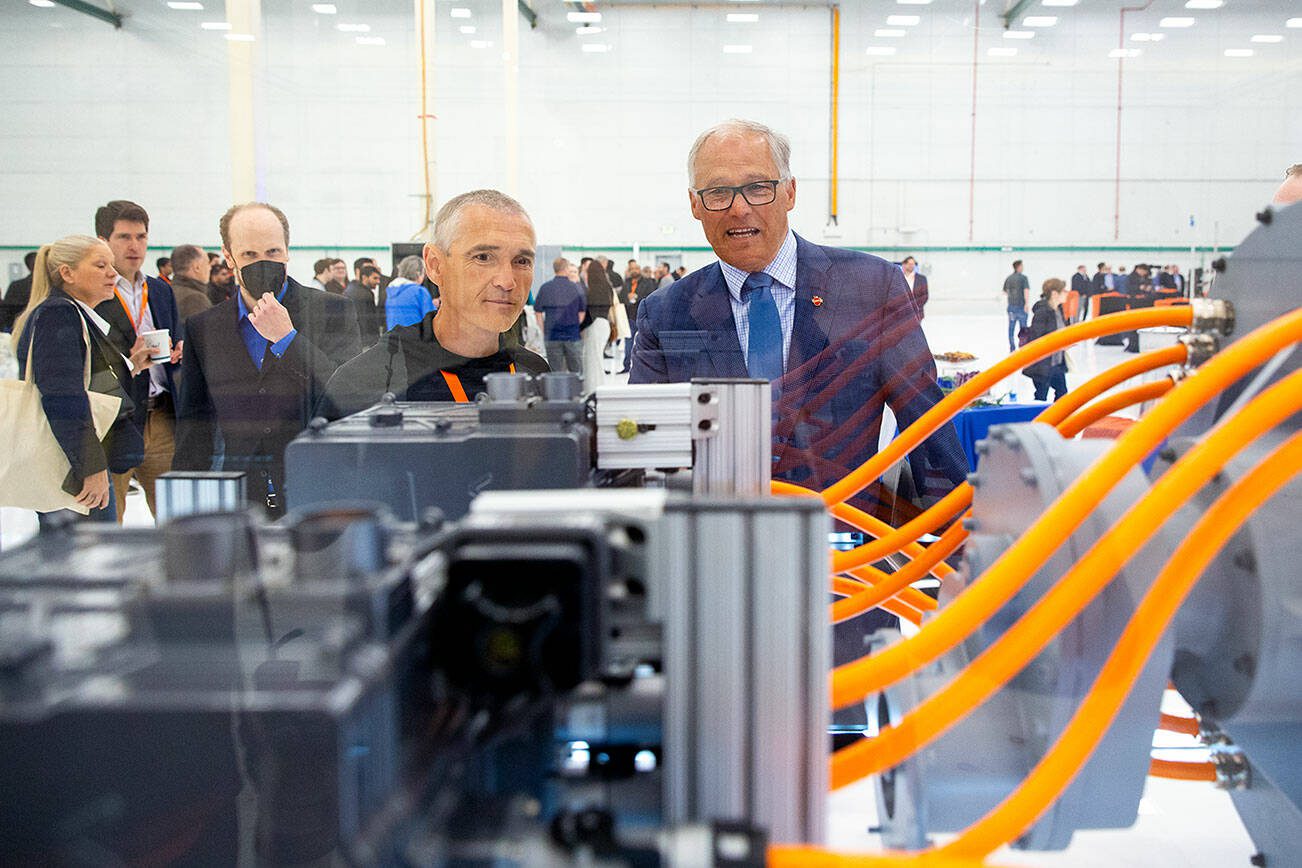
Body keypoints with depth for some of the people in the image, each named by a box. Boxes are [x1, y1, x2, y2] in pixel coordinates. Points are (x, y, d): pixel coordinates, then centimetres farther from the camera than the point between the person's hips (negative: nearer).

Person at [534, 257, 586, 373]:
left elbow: (538, 312, 3)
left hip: (552, 336, 1)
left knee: (556, 372, 5)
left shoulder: (545, 288, -1)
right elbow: (582, 313, 2)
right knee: (576, 371, 10)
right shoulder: (577, 288, -2)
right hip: (573, 336, -1)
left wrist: (544, 331, 11)